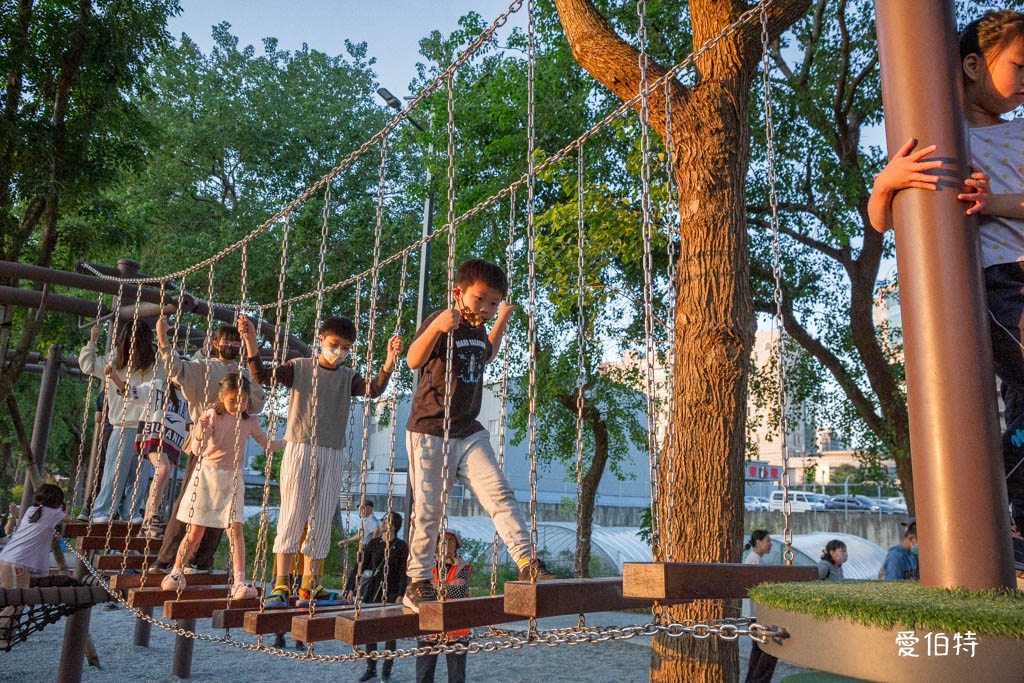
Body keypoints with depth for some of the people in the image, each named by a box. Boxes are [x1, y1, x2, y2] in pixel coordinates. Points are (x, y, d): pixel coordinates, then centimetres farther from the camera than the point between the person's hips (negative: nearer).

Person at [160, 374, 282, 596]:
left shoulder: (249, 422, 3)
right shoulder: (213, 416, -7)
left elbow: (267, 444, 15)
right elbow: (199, 448, -17)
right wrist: (201, 430, -36)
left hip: (232, 478, 2)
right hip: (207, 474, -1)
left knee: (235, 529, -10)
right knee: (195, 531, 5)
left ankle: (239, 581, -12)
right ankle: (176, 573, 27)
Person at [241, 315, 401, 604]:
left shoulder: (348, 377, 9)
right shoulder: (299, 367, 5)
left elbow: (374, 389, -9)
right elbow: (263, 376, -6)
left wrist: (390, 360, -23)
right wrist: (251, 342, -18)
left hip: (332, 454, 3)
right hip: (299, 448, -3)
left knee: (322, 519, 3)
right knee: (293, 514, -7)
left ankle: (309, 583, 11)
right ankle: (280, 583, -3)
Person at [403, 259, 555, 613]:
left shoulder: (478, 330, 10)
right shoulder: (440, 321, -13)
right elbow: (413, 360, -32)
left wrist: (502, 321, 26)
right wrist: (436, 327, -48)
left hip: (469, 433, 6)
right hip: (430, 433, -6)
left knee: (500, 494, -9)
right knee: (428, 512, 3)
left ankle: (528, 562, -9)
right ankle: (417, 584, 16)